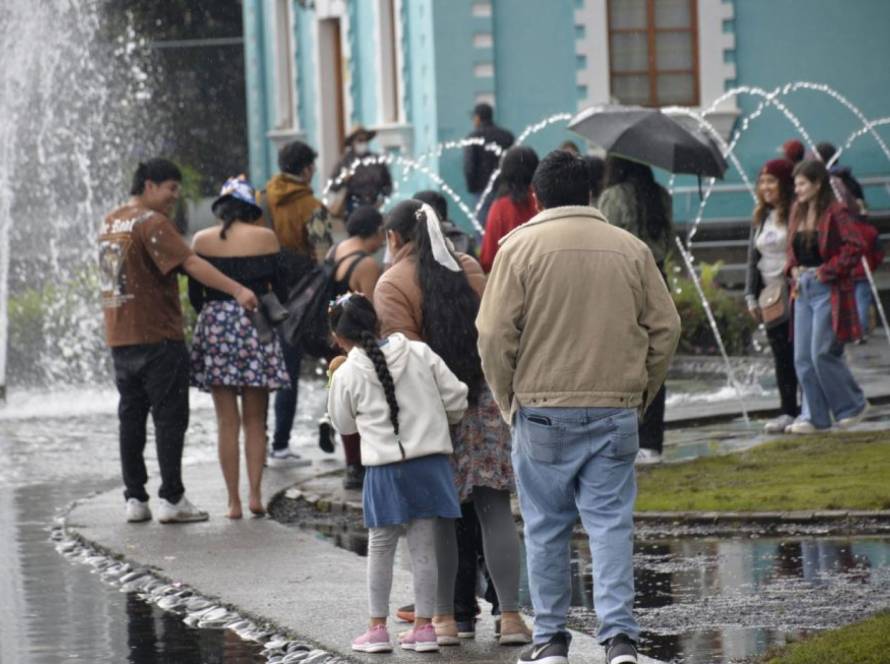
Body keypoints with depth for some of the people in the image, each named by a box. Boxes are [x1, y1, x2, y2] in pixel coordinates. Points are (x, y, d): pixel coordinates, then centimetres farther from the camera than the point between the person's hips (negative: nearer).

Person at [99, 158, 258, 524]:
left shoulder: (110, 222, 13)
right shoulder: (151, 223, -14)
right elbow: (191, 263, -24)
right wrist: (238, 290, -31)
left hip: (119, 339, 8)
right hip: (157, 337, -8)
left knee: (131, 418, 10)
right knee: (170, 418, -3)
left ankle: (134, 498, 10)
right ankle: (171, 500, -5)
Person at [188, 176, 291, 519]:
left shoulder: (202, 240, 2)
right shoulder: (265, 238, 0)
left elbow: (194, 296, 4)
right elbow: (280, 291, 1)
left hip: (215, 326, 1)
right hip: (255, 325, -1)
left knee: (227, 422, 4)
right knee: (255, 420, 7)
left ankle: (234, 500, 2)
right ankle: (254, 493, -5)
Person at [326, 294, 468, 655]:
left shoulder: (347, 375, -6)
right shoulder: (420, 353, -1)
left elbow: (344, 424, 7)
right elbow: (456, 397, 2)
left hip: (385, 469, -2)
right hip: (429, 461, 2)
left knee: (380, 547, 11)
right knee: (423, 546, 8)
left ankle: (377, 626, 13)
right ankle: (423, 626, 10)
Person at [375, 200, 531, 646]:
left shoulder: (392, 284, -5)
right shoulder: (468, 269, 10)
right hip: (485, 399, 3)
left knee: (437, 515, 6)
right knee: (495, 511, 3)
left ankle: (445, 618, 7)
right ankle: (510, 616, -2)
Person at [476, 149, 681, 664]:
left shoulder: (520, 246, -3)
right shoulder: (631, 249, 6)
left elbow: (495, 334, -6)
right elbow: (665, 328, 7)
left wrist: (507, 400, 6)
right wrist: (642, 394, 16)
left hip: (543, 409, -2)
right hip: (616, 410, 2)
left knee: (547, 527, 9)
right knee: (612, 523, 2)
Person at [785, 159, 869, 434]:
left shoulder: (835, 213, -11)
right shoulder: (798, 212, 12)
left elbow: (855, 246, -19)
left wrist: (827, 271, -17)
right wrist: (793, 270, 5)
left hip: (828, 290, -8)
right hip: (804, 290, 8)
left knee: (822, 354, -11)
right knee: (803, 358, 5)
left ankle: (853, 405, 7)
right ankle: (815, 417, 10)